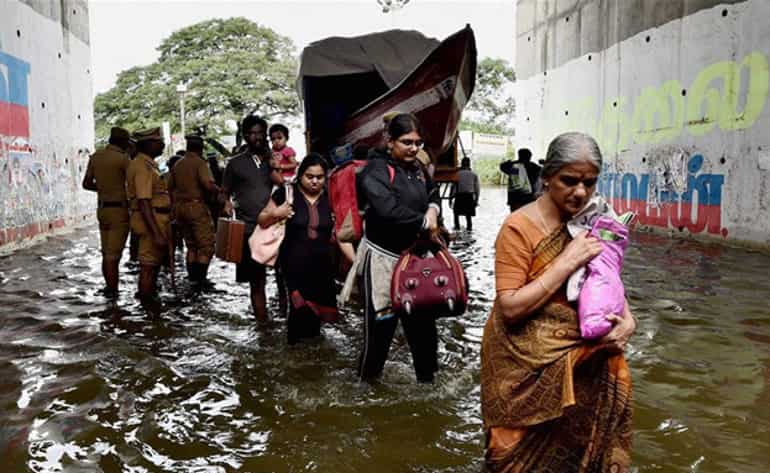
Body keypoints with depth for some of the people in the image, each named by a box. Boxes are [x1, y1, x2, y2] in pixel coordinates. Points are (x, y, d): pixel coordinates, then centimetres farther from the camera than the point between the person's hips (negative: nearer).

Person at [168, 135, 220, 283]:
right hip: (197, 206, -7)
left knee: (191, 245, 16)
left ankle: (192, 278, 16)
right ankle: (200, 279, -8)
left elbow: (170, 187, 16)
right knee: (206, 245, -2)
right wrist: (219, 191, -5)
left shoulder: (177, 164, 12)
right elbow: (208, 185, -23)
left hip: (180, 208, 8)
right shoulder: (200, 162, -9)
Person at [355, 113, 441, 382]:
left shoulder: (417, 168, 7)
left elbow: (433, 194, 23)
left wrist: (433, 210, -1)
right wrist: (424, 222, -18)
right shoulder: (376, 170, -16)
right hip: (383, 256, -7)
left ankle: (427, 376, 29)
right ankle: (367, 377, 19)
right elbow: (388, 210, -30)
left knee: (422, 318, 14)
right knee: (381, 321, 1)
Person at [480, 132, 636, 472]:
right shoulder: (520, 227, -18)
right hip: (530, 367, -6)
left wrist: (627, 318, -10)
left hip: (583, 360, 6)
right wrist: (567, 262, -25)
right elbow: (510, 308, -23)